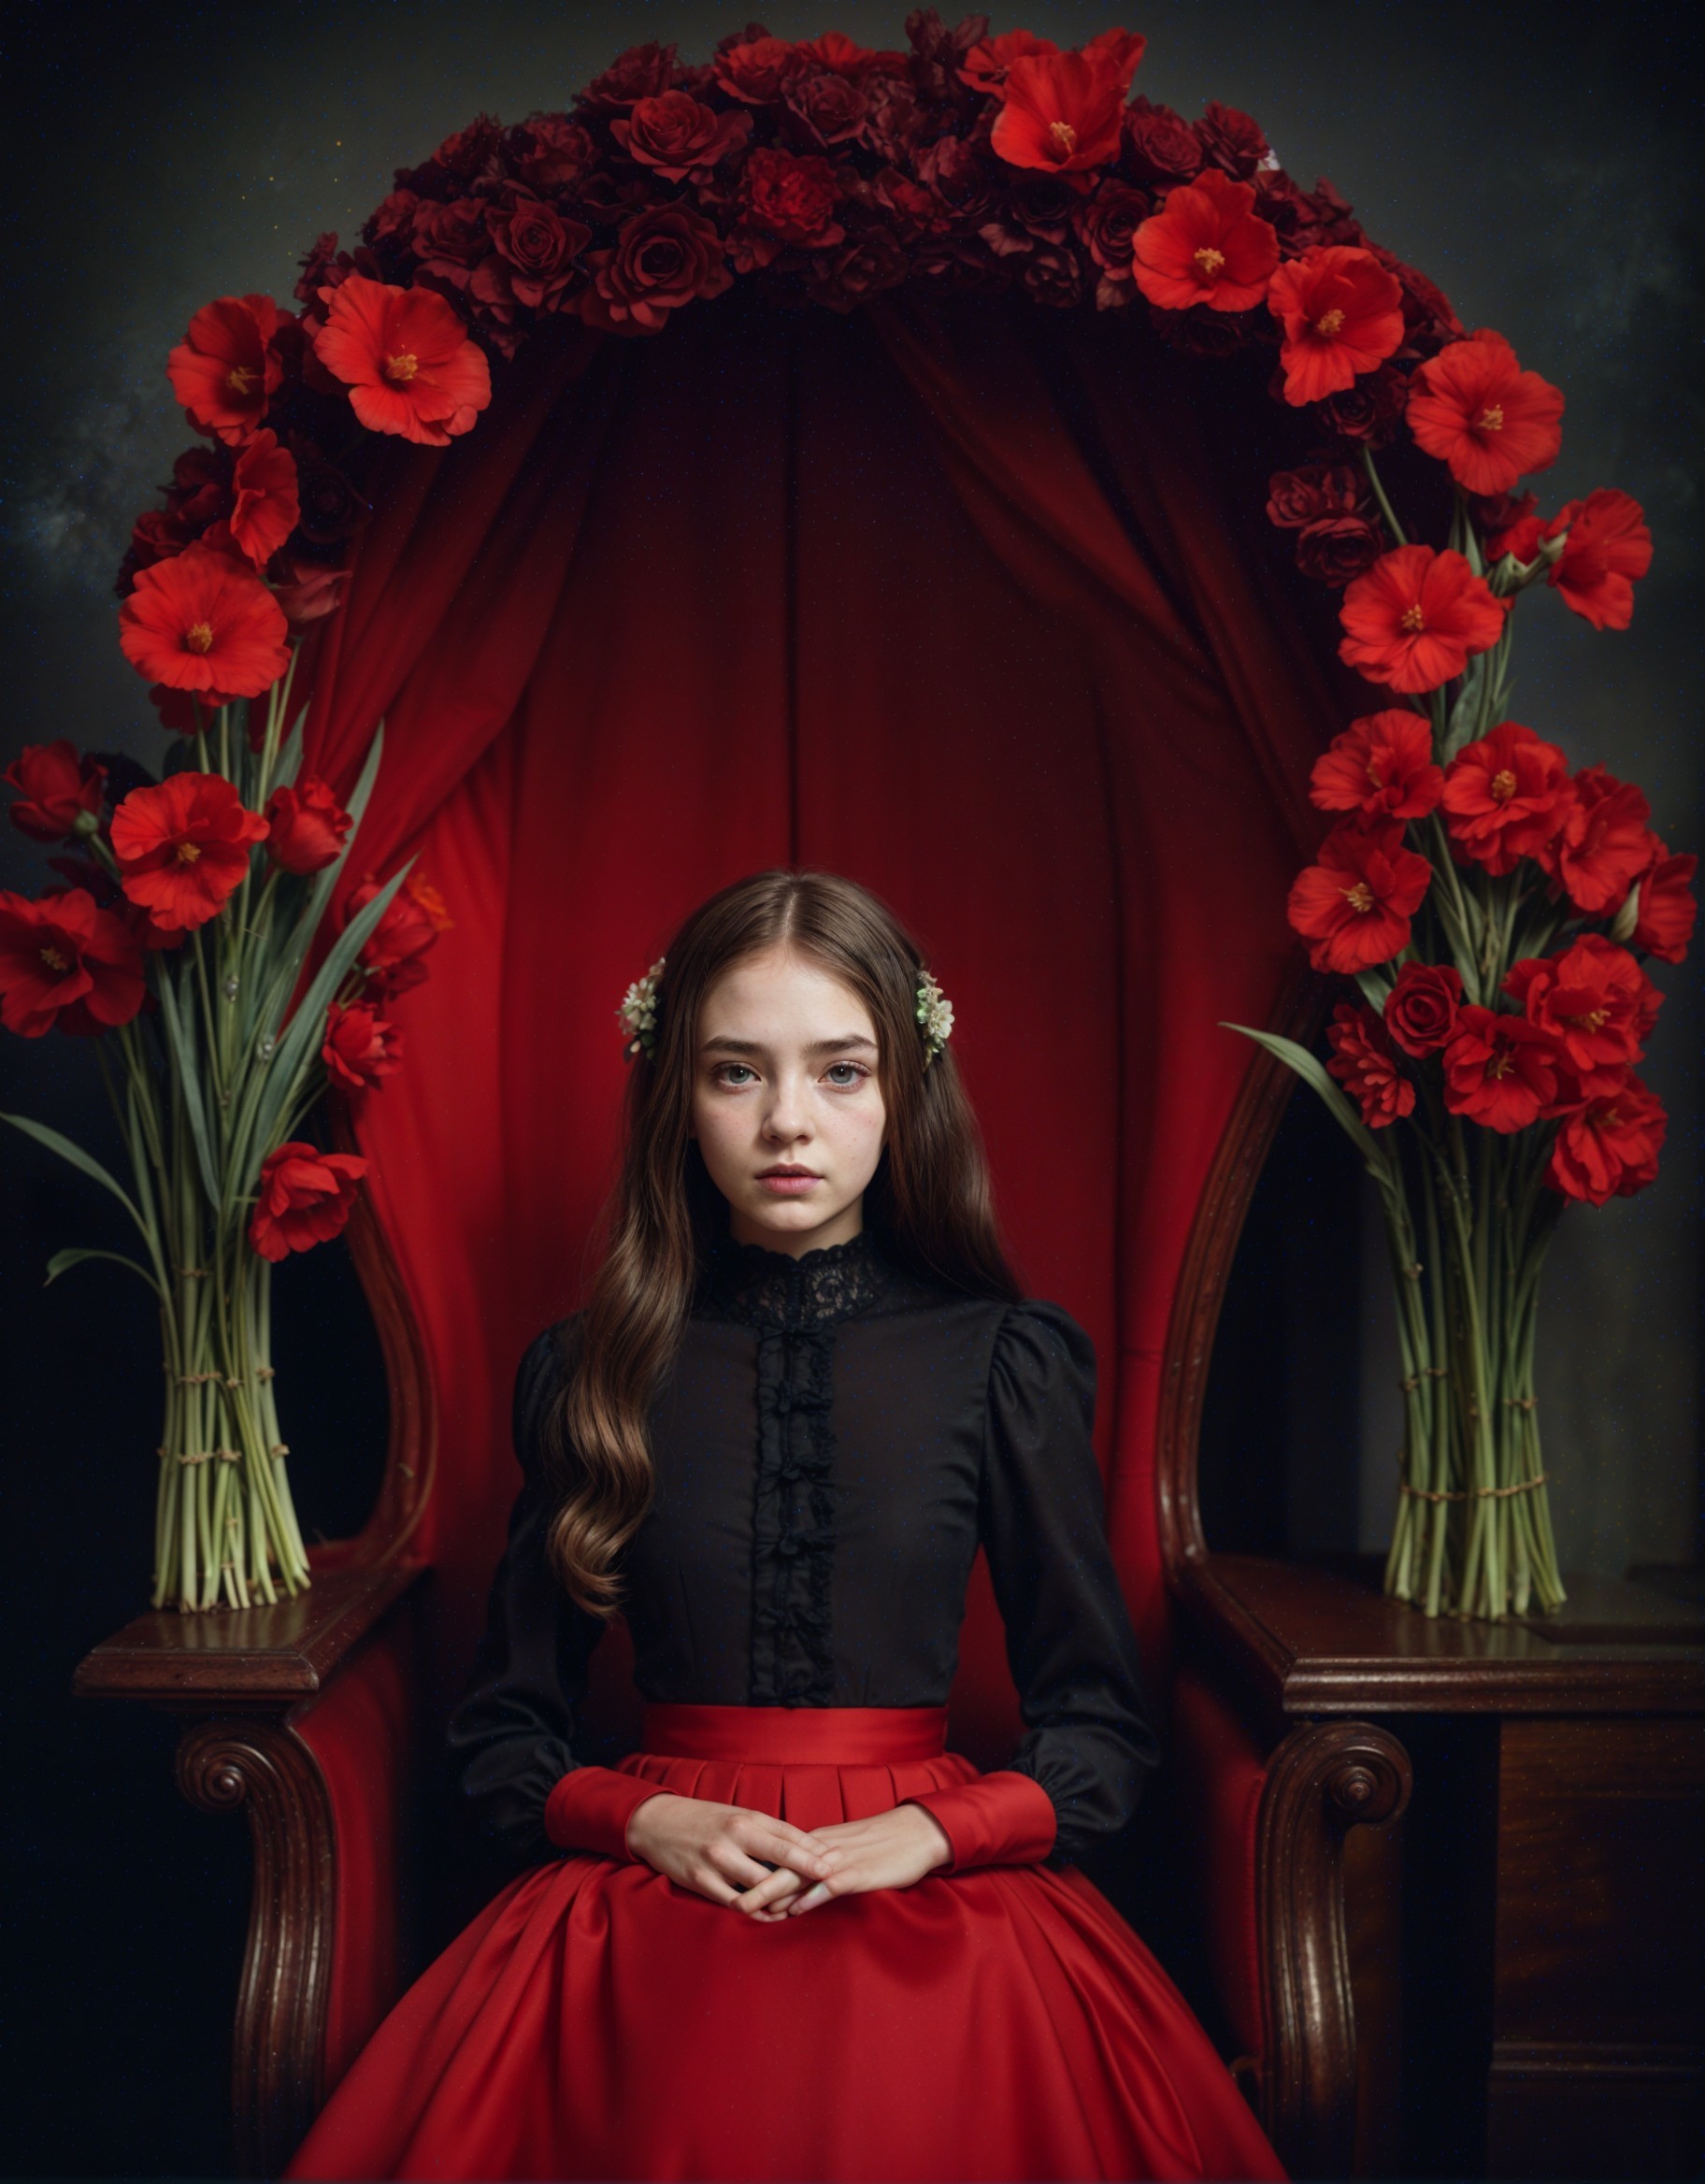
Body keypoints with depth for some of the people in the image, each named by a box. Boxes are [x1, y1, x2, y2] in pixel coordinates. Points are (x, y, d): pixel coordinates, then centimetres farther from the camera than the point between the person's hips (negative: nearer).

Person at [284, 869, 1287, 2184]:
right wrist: (647, 1820, -6)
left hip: (933, 1901, 0)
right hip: (647, 1910, 1)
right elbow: (505, 1731, 12)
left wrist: (932, 1831, -9)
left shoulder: (1008, 1361, 3)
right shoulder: (589, 1373, 6)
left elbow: (1102, 1729, 7)